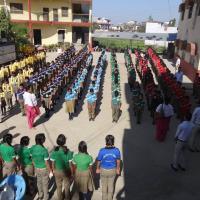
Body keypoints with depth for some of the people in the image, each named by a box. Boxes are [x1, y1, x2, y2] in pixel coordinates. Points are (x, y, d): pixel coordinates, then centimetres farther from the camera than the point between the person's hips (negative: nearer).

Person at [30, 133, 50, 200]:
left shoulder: (32, 148, -14)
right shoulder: (44, 150, -31)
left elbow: (32, 159, 0)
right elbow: (46, 162, -21)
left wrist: (35, 166, 16)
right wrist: (49, 170, -4)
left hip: (36, 168, 5)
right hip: (44, 169, -5)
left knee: (39, 181, 26)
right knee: (45, 183, 17)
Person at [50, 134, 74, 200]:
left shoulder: (54, 151, -20)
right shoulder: (68, 152, -25)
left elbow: (53, 163, -8)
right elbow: (70, 164, -16)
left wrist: (53, 170, 12)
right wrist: (71, 171, 1)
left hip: (57, 172, 2)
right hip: (66, 172, -1)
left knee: (59, 186, 26)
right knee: (67, 186, 23)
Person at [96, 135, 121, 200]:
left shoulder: (102, 151, -31)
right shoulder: (117, 150, -27)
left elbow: (99, 161, -14)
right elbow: (118, 161, -10)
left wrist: (97, 169, 6)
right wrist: (118, 169, 9)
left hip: (103, 170, -1)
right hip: (112, 170, 1)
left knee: (104, 185, 27)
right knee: (111, 184, 28)